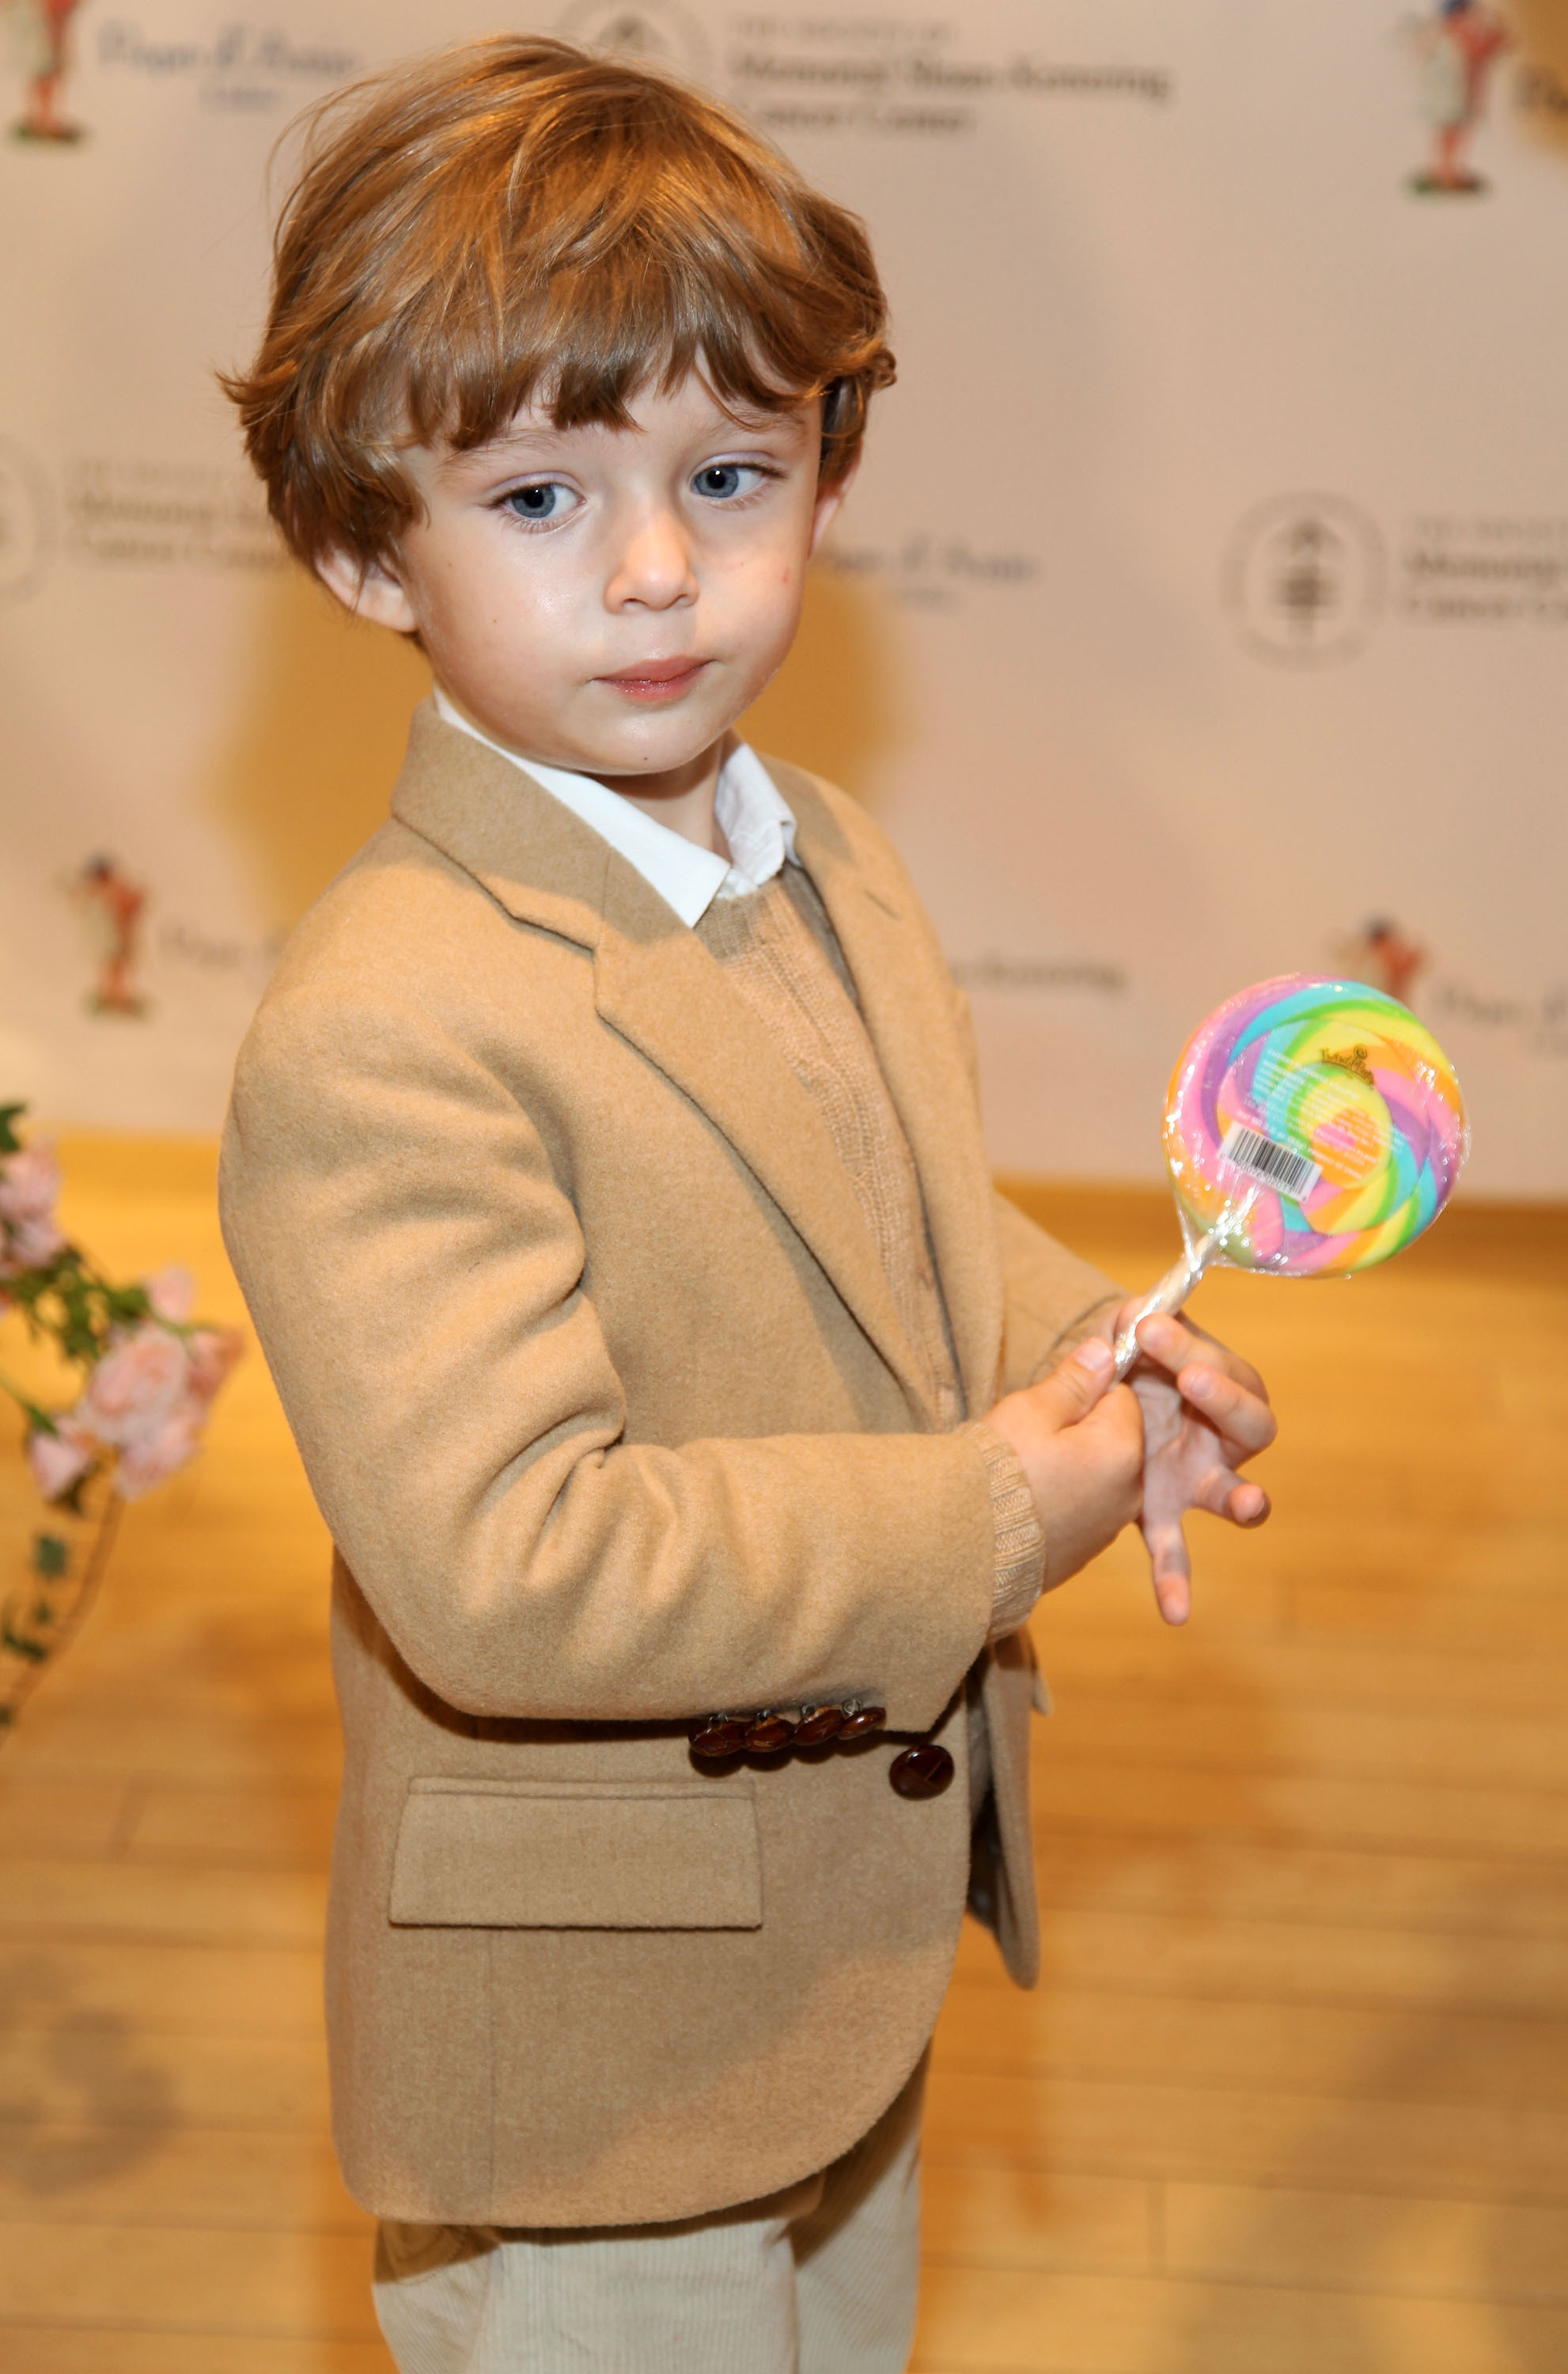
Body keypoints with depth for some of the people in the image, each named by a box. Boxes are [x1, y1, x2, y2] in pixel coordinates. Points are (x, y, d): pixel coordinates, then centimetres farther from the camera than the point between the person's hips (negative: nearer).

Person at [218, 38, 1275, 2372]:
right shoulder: (385, 1034, -30)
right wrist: (978, 1522, -26)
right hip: (601, 2036, -8)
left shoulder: (828, 865, 1)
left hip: (861, 1913, 9)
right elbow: (505, 1565, -34)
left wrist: (1077, 1349, -5)